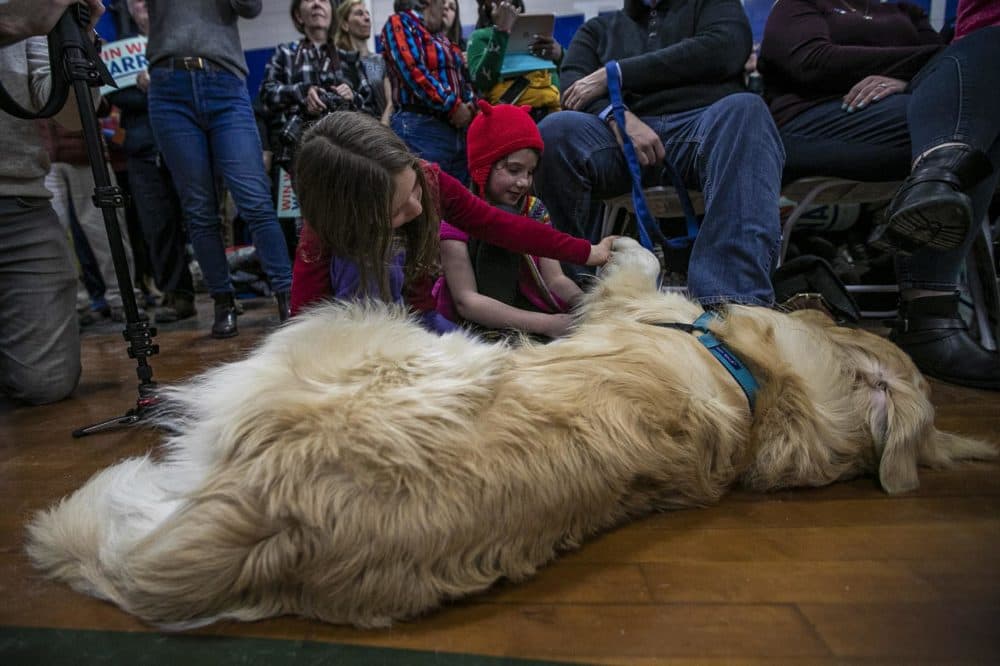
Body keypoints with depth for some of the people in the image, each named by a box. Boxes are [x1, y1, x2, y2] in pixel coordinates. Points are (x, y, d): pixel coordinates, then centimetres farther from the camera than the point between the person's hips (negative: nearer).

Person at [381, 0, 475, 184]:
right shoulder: (400, 23, 1)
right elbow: (413, 71, -13)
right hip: (421, 128, -8)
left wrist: (469, 106, 2)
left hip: (458, 131, 8)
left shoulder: (440, 36, 24)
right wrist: (454, 106, -14)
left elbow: (462, 76, 24)